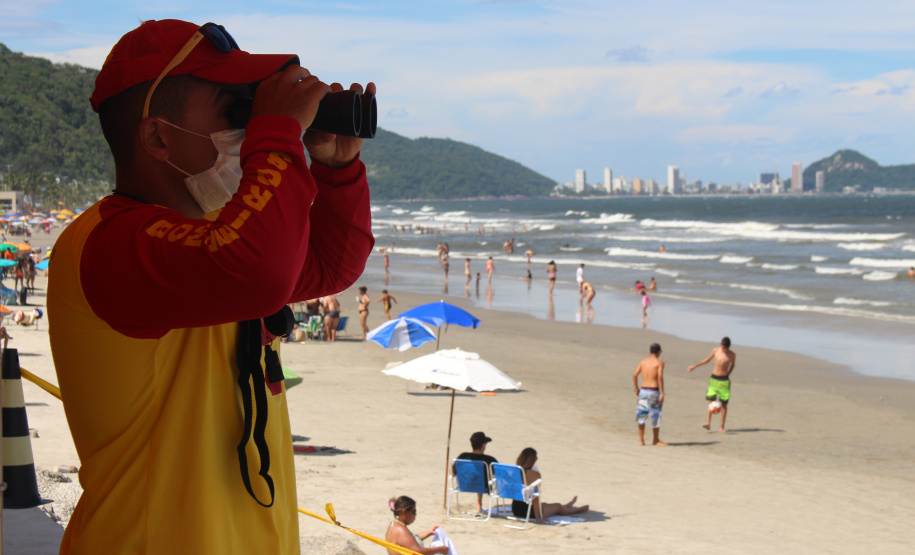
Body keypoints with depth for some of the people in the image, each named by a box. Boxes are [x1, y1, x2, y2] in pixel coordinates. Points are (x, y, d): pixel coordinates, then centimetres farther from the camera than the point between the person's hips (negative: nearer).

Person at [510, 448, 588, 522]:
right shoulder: (534, 474, -23)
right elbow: (535, 497, -24)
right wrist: (538, 517, -19)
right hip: (529, 511, -8)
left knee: (544, 504, 35)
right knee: (558, 506, 19)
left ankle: (567, 506, 61)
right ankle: (578, 509, 47)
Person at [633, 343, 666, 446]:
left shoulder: (643, 361, 8)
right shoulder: (659, 362, -5)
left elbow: (635, 375, 2)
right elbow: (660, 377, -16)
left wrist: (636, 389, 13)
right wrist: (662, 393, -15)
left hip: (643, 391, 4)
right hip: (654, 391, -4)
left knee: (642, 415, 12)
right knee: (655, 416, 6)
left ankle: (641, 439, 13)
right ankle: (656, 440, 15)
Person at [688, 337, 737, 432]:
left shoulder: (732, 355, -7)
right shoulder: (716, 350, -2)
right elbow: (708, 359, 15)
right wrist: (695, 366, 16)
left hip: (724, 380, -1)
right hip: (713, 379, 1)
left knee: (724, 404, 0)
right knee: (710, 401, -9)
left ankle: (722, 427, 6)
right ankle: (708, 423, -18)